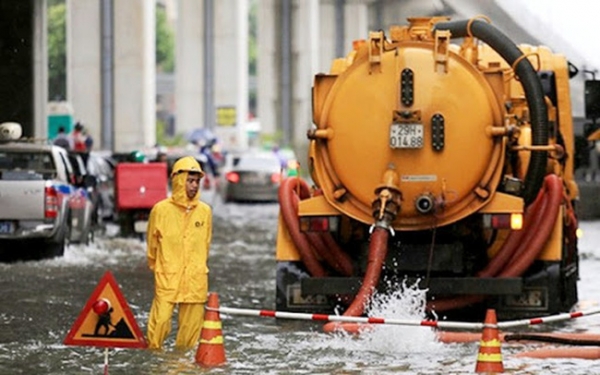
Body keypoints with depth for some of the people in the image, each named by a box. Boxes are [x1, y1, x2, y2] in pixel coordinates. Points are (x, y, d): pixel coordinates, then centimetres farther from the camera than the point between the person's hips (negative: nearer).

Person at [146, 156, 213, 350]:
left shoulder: (205, 211, 4)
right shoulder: (161, 210, -3)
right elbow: (152, 244, 9)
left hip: (195, 282, 3)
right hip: (167, 280, -3)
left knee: (191, 327, 4)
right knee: (160, 321, -11)